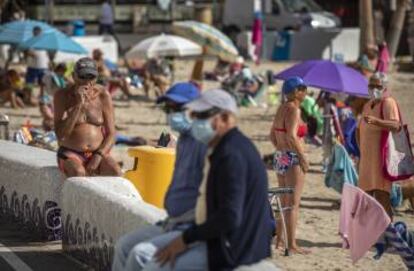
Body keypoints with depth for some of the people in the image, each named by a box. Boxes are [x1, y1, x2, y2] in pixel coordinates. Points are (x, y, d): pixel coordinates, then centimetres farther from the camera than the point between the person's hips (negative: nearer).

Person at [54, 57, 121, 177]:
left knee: (116, 173, -28)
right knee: (78, 173, -35)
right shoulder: (62, 95, -5)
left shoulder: (103, 95, 1)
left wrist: (98, 156, -16)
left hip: (97, 153, 2)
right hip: (71, 154, -2)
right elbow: (60, 134, -14)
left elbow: (111, 134, 2)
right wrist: (79, 104, -21)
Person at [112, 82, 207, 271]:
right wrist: (171, 219, 12)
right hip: (176, 224, 10)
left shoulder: (205, 144, -18)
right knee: (124, 245, 8)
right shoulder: (184, 140, 15)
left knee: (140, 253, -21)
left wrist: (181, 219, -17)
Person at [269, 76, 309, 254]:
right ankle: (291, 245, -4)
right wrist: (303, 157, -18)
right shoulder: (293, 109, -14)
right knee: (293, 204, -5)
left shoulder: (282, 108, 12)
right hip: (293, 159, -9)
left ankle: (280, 239, 25)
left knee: (284, 202, 18)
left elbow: (272, 135, 17)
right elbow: (291, 136, -24)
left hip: (280, 157, 9)